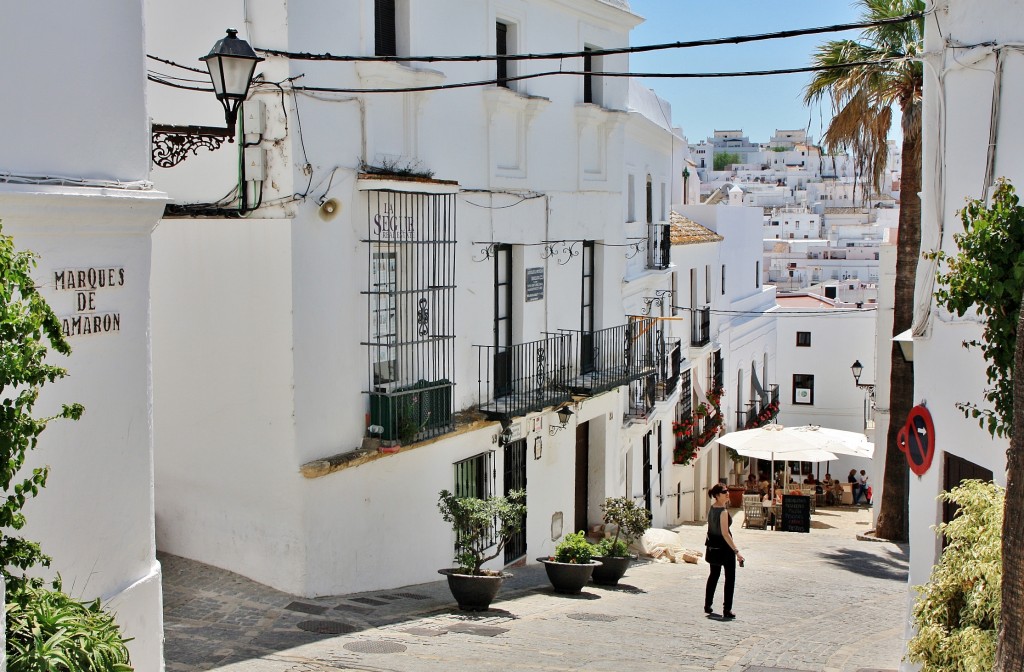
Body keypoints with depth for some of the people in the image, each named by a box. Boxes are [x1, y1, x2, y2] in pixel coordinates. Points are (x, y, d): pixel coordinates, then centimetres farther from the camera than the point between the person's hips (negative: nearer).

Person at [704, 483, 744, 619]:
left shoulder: (711, 508, 2)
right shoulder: (723, 511, -22)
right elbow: (725, 533, -25)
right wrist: (736, 551, -25)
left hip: (713, 546, 8)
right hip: (725, 547, -8)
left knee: (714, 575, 22)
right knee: (730, 578, 2)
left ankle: (708, 605, 30)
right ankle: (727, 611, 2)